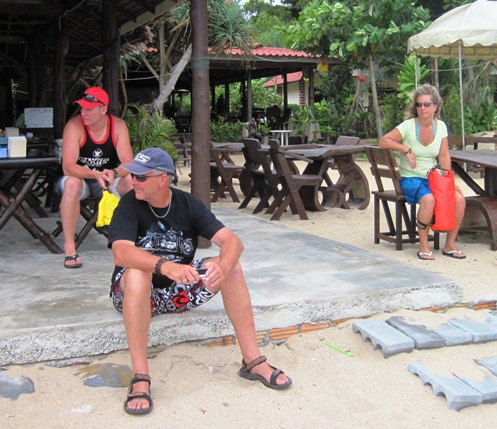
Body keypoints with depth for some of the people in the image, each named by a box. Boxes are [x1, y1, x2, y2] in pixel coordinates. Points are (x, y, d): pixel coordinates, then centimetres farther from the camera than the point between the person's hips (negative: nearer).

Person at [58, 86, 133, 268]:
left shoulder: (118, 126, -12)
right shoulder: (74, 126, -19)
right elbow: (68, 166, -28)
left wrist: (114, 173, -41)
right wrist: (95, 174, -45)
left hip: (108, 180, 2)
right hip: (81, 178, -2)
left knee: (132, 181, -28)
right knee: (72, 184, -37)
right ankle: (69, 247, -30)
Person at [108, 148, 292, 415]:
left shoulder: (188, 204, -6)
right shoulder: (129, 205, -15)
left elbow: (233, 241, -16)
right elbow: (121, 252, -33)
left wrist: (223, 264, -39)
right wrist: (166, 266, -49)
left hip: (180, 290, 3)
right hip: (136, 292, -3)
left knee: (232, 268, -17)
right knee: (137, 274, -37)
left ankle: (253, 361, -11)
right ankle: (139, 378, -33)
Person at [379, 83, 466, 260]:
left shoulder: (441, 126, 4)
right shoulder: (408, 126, -9)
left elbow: (444, 156, 4)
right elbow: (383, 141, -14)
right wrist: (406, 149, -22)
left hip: (433, 178, 4)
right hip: (410, 179, -4)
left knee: (459, 198, -21)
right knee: (429, 199, -35)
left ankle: (450, 245, -5)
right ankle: (423, 246, -17)